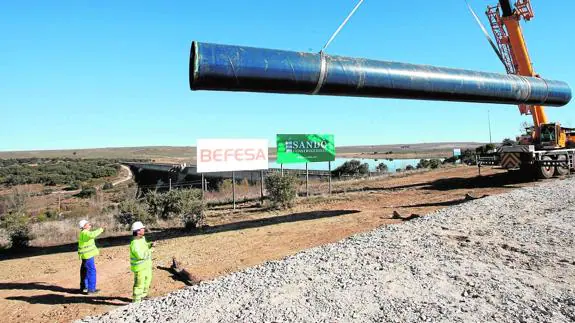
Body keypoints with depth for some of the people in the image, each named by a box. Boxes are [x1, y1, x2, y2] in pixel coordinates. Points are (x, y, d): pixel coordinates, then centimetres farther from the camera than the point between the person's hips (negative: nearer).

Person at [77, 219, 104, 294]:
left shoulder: (84, 233, 13)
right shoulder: (85, 233, -19)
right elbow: (92, 235, -39)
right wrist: (100, 230, -29)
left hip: (86, 254, 11)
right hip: (87, 255, -11)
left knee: (85, 271, 19)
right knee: (91, 271, -7)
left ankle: (83, 287, 31)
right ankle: (91, 289, -4)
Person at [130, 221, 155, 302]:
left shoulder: (142, 238, 2)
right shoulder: (134, 243, -26)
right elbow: (140, 255, -33)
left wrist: (151, 244, 0)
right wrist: (150, 251, -21)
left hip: (146, 265, 10)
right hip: (139, 267, -10)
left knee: (147, 281, 24)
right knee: (139, 284, 1)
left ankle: (143, 295, 42)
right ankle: (136, 301, 14)